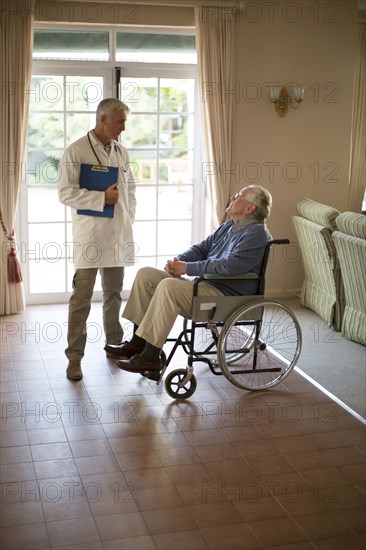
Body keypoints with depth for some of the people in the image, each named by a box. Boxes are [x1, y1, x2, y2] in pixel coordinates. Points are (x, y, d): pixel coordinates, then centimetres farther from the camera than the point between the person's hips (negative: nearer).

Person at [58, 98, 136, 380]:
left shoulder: (121, 152, 12)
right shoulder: (76, 151, -6)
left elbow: (130, 187, 21)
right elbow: (66, 192, -11)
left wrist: (129, 218, 10)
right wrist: (102, 197, -15)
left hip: (118, 235, 6)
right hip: (90, 236, -6)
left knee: (114, 293, 15)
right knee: (82, 297, -3)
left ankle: (114, 343, 30)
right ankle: (75, 357, 4)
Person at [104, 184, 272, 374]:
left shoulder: (256, 234, -11)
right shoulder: (229, 226, 18)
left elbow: (229, 266, -23)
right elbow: (202, 248, 19)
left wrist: (187, 268, -18)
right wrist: (178, 260, -4)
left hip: (226, 295, -10)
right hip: (205, 284, 10)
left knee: (168, 286, -31)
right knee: (146, 274, 3)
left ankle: (150, 357, -26)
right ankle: (138, 343, 1)